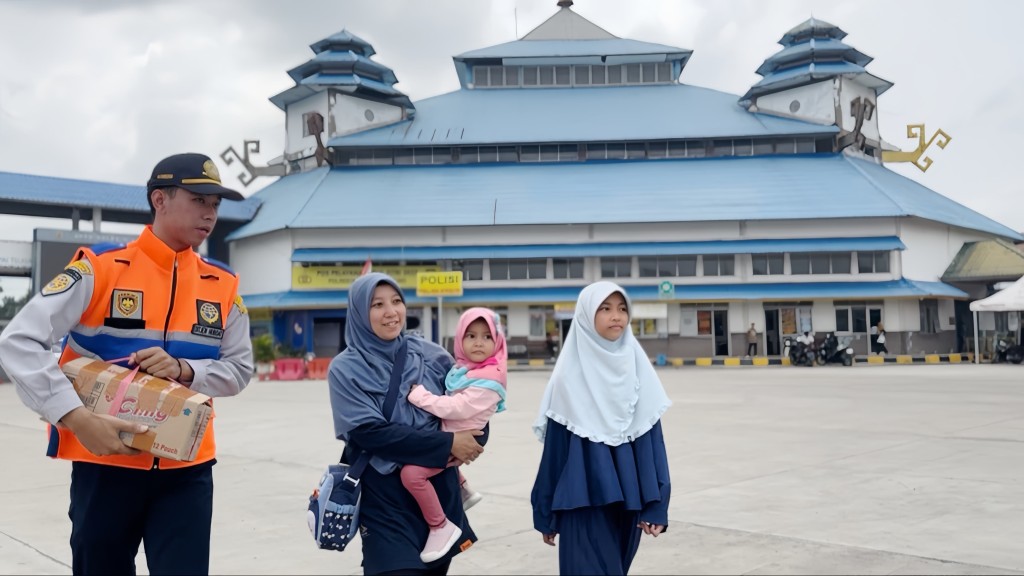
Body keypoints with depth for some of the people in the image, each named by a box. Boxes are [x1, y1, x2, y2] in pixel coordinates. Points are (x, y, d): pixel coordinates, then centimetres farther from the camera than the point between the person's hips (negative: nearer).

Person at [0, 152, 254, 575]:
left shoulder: (222, 285, 2)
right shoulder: (99, 267, -8)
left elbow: (239, 369, 5)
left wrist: (184, 370, -15)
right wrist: (77, 417, -22)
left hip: (187, 470, 2)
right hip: (105, 464, -2)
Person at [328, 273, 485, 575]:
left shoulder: (430, 354, 1)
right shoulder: (346, 368, -8)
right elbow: (369, 432, -16)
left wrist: (472, 439, -13)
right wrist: (448, 444, -18)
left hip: (439, 486, 4)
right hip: (385, 495, -3)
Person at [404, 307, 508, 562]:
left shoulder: (489, 379, -22)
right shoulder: (463, 368, 4)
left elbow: (458, 408, -28)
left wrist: (419, 395, -23)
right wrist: (421, 392, -1)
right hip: (446, 434, 10)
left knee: (411, 472, -24)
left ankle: (441, 527, -8)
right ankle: (464, 490, 39)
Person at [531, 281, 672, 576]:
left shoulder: (638, 367, 2)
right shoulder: (570, 374, -7)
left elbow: (652, 439, 2)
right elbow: (555, 446, -4)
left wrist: (655, 504, -4)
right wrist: (545, 514, 0)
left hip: (628, 496, 4)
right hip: (585, 497, -4)